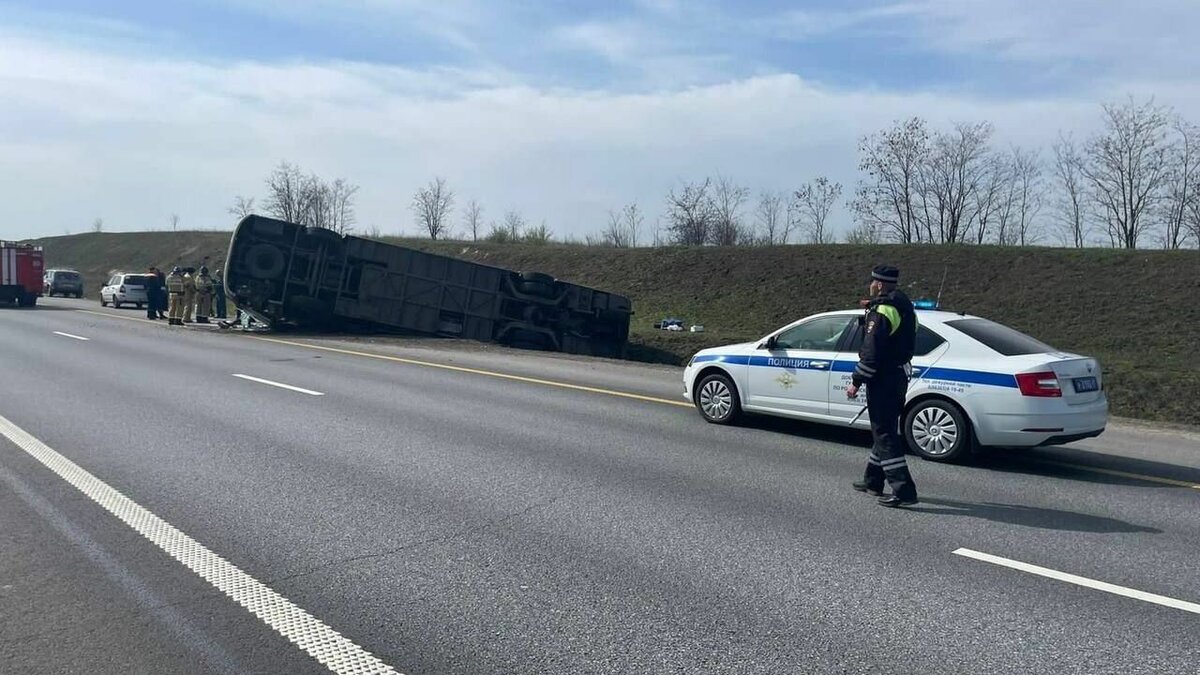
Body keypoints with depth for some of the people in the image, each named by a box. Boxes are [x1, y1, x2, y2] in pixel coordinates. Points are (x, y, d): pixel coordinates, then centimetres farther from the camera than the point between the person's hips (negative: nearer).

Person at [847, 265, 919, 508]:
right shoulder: (904, 306, 12)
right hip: (900, 375, 10)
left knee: (885, 434, -7)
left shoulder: (882, 311, -18)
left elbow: (871, 353, -22)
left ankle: (903, 491, -9)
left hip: (883, 378, -10)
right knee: (884, 429, 19)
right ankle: (873, 480, 32)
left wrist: (856, 382, -16)